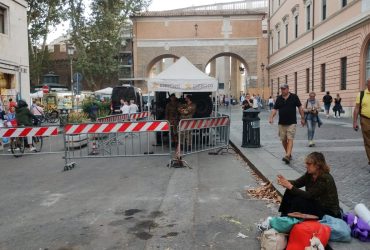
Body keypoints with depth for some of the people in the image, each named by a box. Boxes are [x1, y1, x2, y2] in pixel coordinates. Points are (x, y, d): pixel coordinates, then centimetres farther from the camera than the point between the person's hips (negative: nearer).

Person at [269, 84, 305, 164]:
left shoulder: (294, 97, -1)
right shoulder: (279, 98, 6)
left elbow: (300, 107, 5)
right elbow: (275, 109, 4)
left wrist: (302, 118, 4)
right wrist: (271, 117, -12)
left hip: (292, 123, -4)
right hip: (281, 123, 4)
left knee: (290, 139, -12)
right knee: (283, 140, 9)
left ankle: (287, 156, -20)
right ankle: (288, 154, 26)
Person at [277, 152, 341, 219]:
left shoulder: (325, 179, -26)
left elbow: (309, 195, -29)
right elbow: (297, 183, -6)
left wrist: (291, 187, -33)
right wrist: (286, 182, -27)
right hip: (316, 204, 8)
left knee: (298, 201, -27)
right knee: (289, 192, -7)